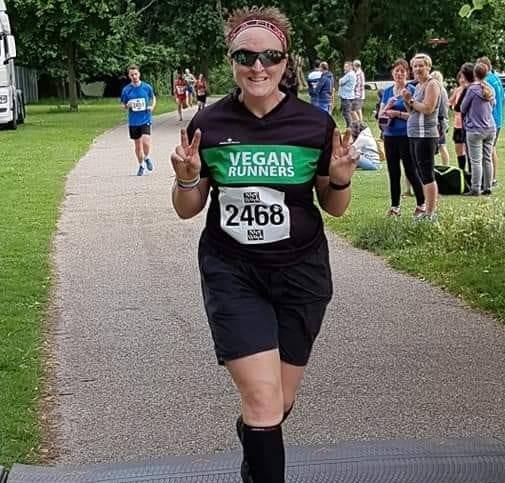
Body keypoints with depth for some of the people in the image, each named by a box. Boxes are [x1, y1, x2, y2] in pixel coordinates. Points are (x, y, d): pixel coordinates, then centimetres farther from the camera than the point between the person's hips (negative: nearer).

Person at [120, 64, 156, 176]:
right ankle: (141, 166, 28)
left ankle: (147, 158, 12)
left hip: (145, 119, -2)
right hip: (133, 121, 2)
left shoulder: (147, 87, -2)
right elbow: (123, 105, 9)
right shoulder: (126, 89, 0)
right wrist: (127, 106, -13)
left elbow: (153, 98, 14)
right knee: (137, 144, 10)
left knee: (146, 141, -18)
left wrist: (152, 107, -5)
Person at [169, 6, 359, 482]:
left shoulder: (315, 123, -6)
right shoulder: (208, 125, -5)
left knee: (278, 402, 13)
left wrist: (340, 179, -16)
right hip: (231, 275, -1)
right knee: (263, 399, -13)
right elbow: (187, 209, 4)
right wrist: (187, 178, -16)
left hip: (300, 274, 1)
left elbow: (334, 207, 5)